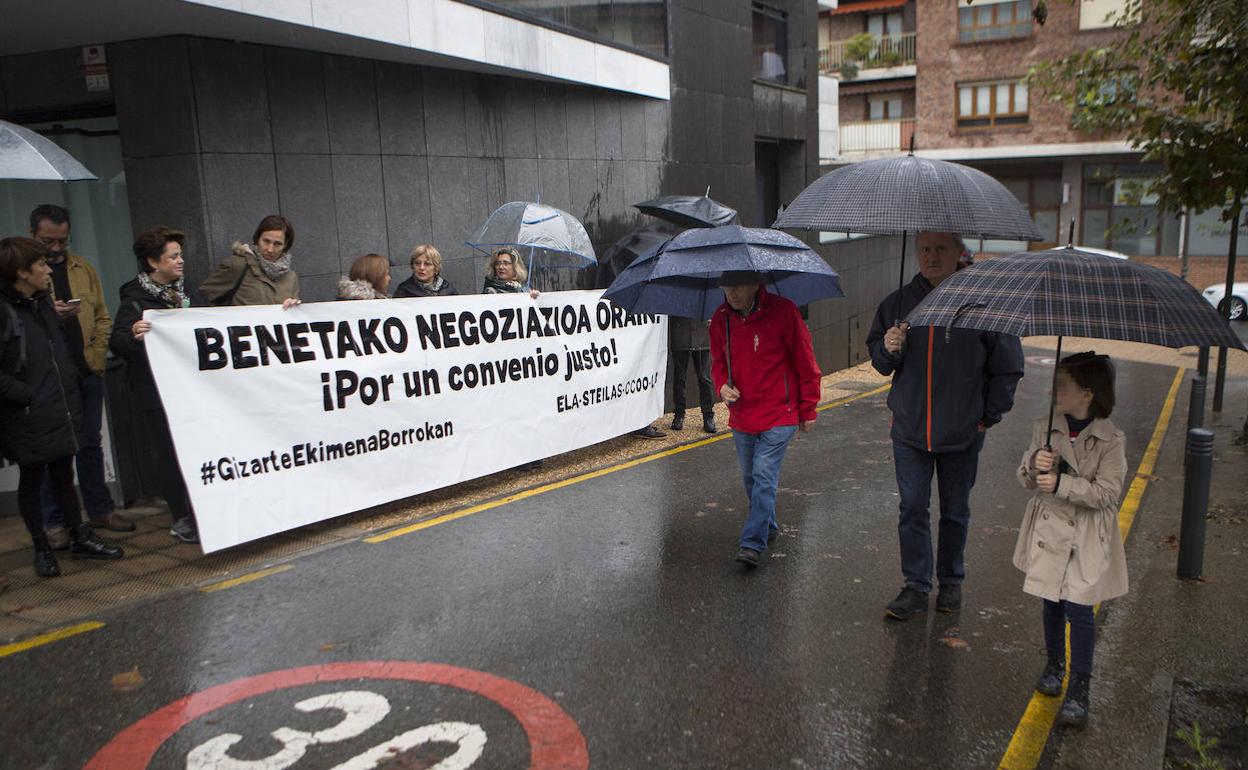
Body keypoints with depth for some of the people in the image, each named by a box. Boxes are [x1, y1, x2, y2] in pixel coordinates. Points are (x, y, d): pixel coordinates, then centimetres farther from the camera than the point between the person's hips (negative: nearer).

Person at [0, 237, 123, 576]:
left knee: (63, 474, 17)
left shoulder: (43, 302, 10)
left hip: (62, 408, 7)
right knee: (31, 481, 9)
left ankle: (80, 536, 28)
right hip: (28, 419, -7)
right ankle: (41, 548, 22)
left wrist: (70, 381, 11)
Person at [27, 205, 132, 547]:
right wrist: (50, 315, -22)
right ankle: (54, 522, 12)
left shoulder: (82, 267, 11)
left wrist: (98, 354, 0)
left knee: (90, 444, 13)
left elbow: (102, 316, 13)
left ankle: (100, 510, 23)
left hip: (87, 372, 4)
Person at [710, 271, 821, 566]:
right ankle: (769, 527, 35)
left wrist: (808, 409, -2)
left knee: (764, 476, -11)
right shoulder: (721, 318, 0)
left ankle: (753, 543, -9)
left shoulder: (783, 311, -13)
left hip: (778, 415, -5)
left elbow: (805, 363, -6)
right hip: (741, 415, 6)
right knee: (750, 478, 15)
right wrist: (722, 385, -10)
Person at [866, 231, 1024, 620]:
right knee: (912, 510, 3)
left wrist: (989, 415, -1)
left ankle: (951, 581, 30)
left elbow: (1008, 366, -1)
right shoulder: (899, 302, -1)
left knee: (955, 512, 13)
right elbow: (879, 361, 8)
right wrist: (888, 350, -15)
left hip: (962, 433, -1)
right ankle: (916, 585, 14)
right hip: (909, 430, 2)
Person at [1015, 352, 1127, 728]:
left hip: (1088, 536, -3)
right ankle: (1054, 663, 36)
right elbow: (1026, 479, 2)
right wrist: (1034, 465, -21)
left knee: (1078, 608, -6)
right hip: (1050, 528, 4)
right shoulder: (1044, 427, -1)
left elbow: (1107, 492, -15)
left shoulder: (1110, 440, -11)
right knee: (1052, 602, 14)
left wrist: (1061, 483, -25)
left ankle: (1079, 689, 6)